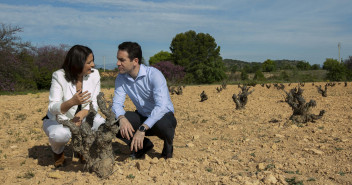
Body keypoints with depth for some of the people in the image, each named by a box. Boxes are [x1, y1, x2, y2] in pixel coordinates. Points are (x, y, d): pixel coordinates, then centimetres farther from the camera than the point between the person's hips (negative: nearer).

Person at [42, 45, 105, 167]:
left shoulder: (94, 74, -11)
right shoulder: (59, 76, -21)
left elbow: (93, 103, -11)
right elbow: (52, 108, -27)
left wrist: (80, 115, -31)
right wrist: (72, 102, -47)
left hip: (83, 117, 3)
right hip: (58, 120, -3)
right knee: (61, 134, -37)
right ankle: (58, 152, 3)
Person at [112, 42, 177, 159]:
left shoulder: (154, 75, -25)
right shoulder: (121, 78, -6)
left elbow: (162, 106, -35)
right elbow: (116, 103, -10)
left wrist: (142, 129, -43)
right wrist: (122, 118, -34)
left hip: (163, 115, -5)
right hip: (142, 116, 5)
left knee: (161, 124, -40)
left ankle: (168, 146, -2)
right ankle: (143, 145, 4)